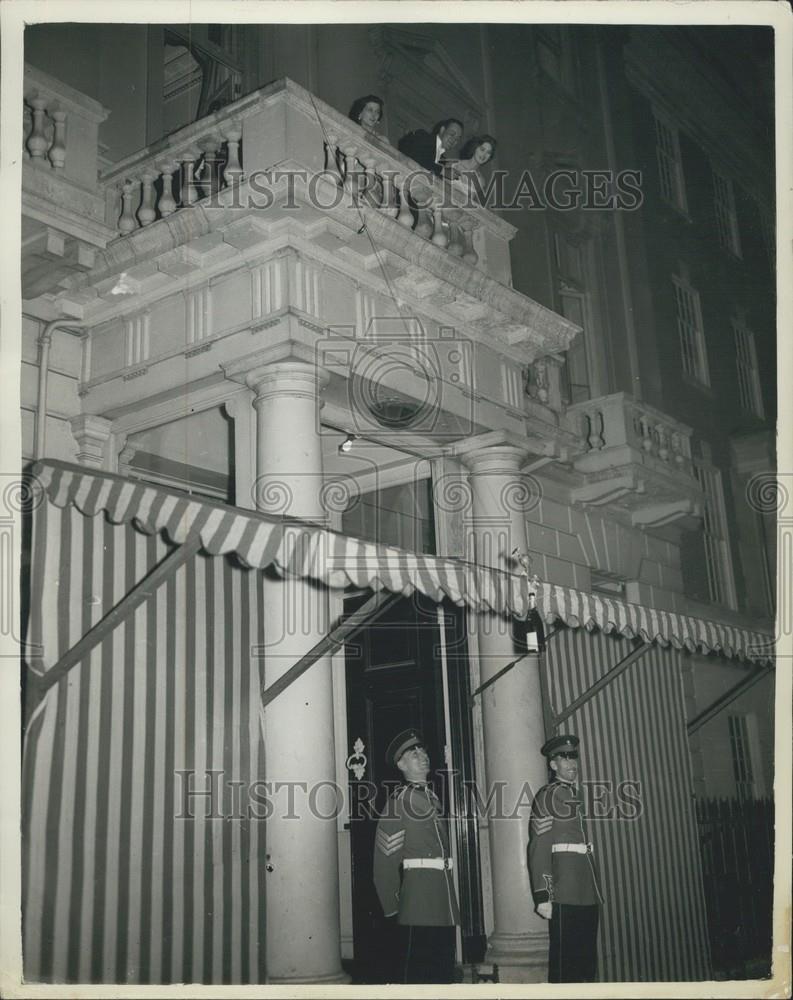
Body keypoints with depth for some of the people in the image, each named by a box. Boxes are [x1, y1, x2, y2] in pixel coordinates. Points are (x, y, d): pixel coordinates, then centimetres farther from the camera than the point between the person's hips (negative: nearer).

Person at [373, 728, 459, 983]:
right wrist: (392, 905, -4)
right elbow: (385, 857, -7)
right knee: (418, 966, -4)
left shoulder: (432, 798, 16)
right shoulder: (399, 800, -7)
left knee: (444, 967, 10)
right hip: (419, 888, -7)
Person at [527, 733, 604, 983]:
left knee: (587, 958, 12)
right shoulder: (547, 796, -5)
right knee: (565, 958, -3)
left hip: (588, 894, 8)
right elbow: (538, 849, -11)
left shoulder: (576, 794, 17)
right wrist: (542, 896, -17)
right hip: (565, 894, -8)